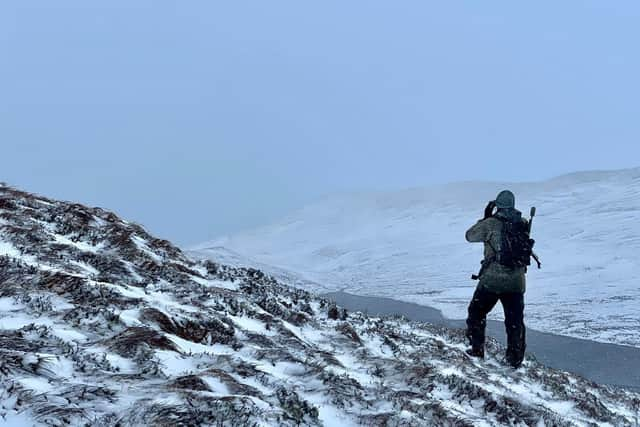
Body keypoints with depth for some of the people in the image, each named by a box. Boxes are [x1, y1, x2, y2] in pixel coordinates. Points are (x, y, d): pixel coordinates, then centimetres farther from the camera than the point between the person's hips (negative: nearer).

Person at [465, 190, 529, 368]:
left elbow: (470, 236, 4)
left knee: (476, 313, 17)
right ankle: (515, 358, 14)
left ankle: (477, 349, 16)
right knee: (515, 321, 13)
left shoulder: (491, 223, -10)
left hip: (492, 280, -3)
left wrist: (485, 219, 15)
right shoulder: (524, 224, 0)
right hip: (516, 282, 3)